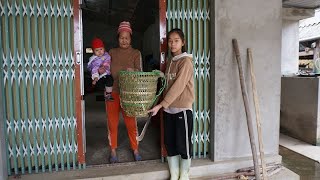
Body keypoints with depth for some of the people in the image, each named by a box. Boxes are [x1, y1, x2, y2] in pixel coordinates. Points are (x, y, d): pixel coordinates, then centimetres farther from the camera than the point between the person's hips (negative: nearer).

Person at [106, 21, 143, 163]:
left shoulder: (136, 53, 3)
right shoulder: (112, 52, 10)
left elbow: (139, 71, -10)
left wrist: (132, 71, -32)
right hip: (112, 92, 2)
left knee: (131, 122, 2)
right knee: (112, 123, 8)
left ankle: (135, 150, 22)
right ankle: (113, 151, 24)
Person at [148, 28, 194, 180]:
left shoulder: (186, 61, -11)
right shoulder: (170, 62, 12)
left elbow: (178, 87, -19)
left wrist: (160, 105, -21)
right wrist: (162, 106, 6)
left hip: (182, 109, -7)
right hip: (168, 109, 7)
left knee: (183, 144, 5)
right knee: (169, 144, 13)